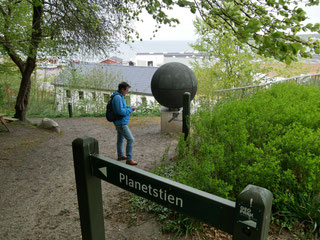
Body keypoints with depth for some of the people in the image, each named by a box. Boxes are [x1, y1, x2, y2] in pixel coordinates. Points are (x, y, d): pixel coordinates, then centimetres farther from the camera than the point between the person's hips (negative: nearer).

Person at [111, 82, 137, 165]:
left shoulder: (120, 97, 10)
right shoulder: (117, 97, -21)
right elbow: (120, 111, -27)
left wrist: (129, 107, 4)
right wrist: (130, 109, -15)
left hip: (120, 122, 10)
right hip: (121, 123, -10)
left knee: (120, 139, 20)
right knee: (130, 139, -8)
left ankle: (120, 156, 35)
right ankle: (129, 159, -2)